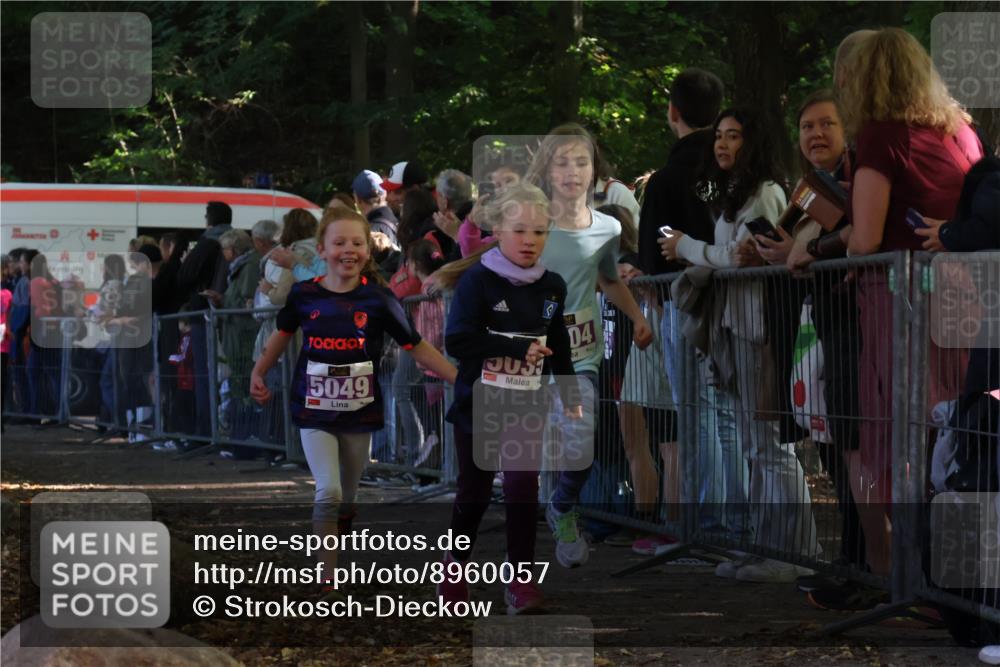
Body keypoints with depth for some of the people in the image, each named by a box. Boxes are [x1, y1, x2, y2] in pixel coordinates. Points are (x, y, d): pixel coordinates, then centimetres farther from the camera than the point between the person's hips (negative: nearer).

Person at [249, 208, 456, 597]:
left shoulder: (378, 299, -7)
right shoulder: (304, 295, -5)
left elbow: (415, 346, -1)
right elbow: (283, 333, 15)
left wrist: (458, 378, -5)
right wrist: (259, 373, 16)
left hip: (359, 410, 1)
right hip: (315, 409, -1)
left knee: (347, 498, 13)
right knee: (328, 492, -16)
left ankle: (337, 563, 35)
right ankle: (326, 583, -10)